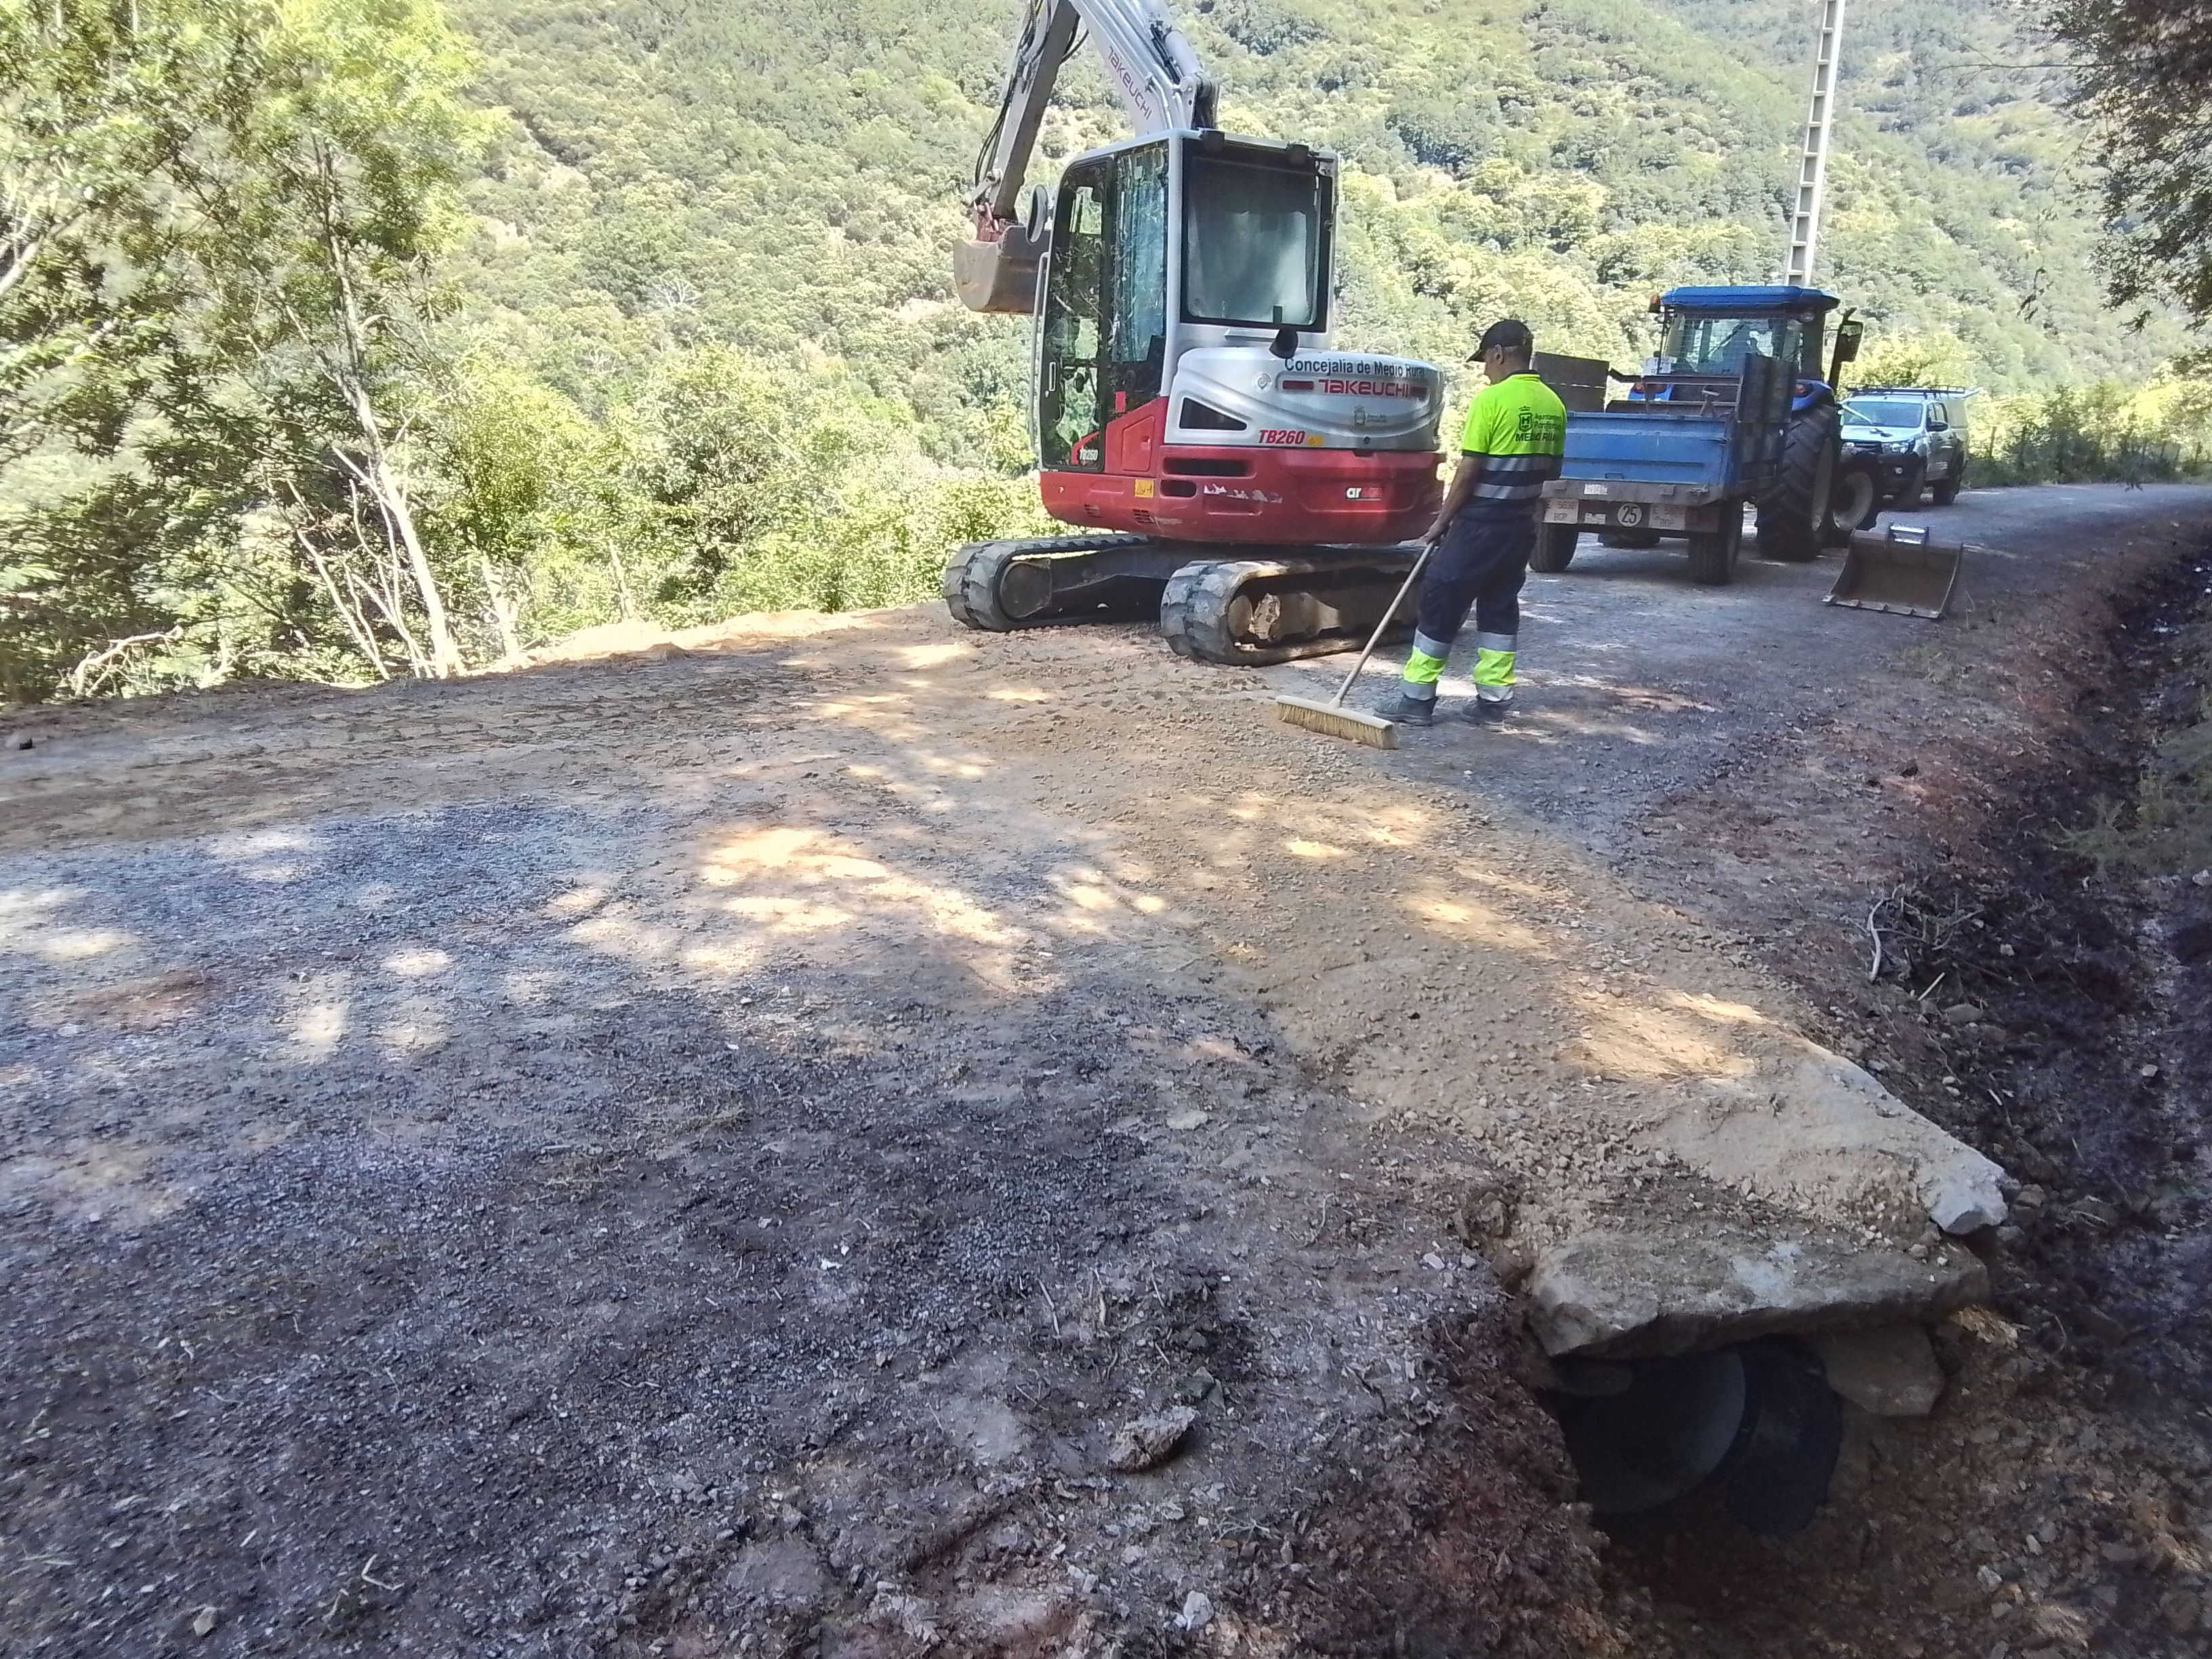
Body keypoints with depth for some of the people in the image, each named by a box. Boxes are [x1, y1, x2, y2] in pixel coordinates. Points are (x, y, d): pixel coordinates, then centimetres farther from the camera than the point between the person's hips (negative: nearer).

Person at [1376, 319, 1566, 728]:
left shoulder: (1492, 399, -14)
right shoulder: (1553, 404, 8)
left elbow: (1468, 471, -14)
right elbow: (1551, 469, 14)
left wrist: (1442, 521, -5)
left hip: (1481, 523, -7)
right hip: (1522, 525, 7)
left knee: (1441, 602, 0)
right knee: (1501, 606, 14)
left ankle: (1416, 698, 2)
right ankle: (1493, 700, 14)